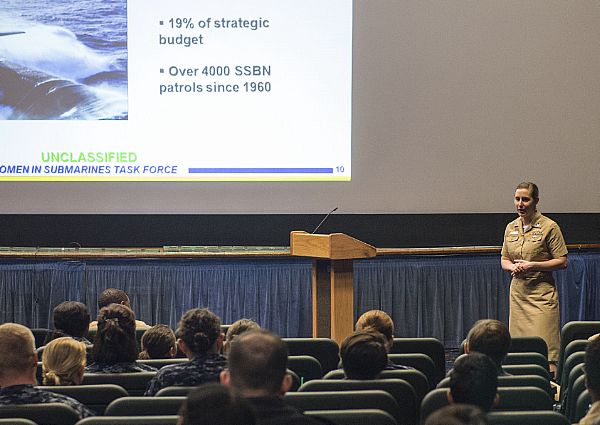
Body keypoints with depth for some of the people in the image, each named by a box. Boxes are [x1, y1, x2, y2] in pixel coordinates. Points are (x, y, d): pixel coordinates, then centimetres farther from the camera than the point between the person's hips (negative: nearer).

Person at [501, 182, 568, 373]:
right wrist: (512, 267, -4)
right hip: (518, 292, 6)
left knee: (544, 347, -10)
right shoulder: (511, 227, 11)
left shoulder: (549, 227, -6)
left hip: (542, 293, -5)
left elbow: (562, 262, -7)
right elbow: (504, 260, 19)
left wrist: (532, 266, -15)